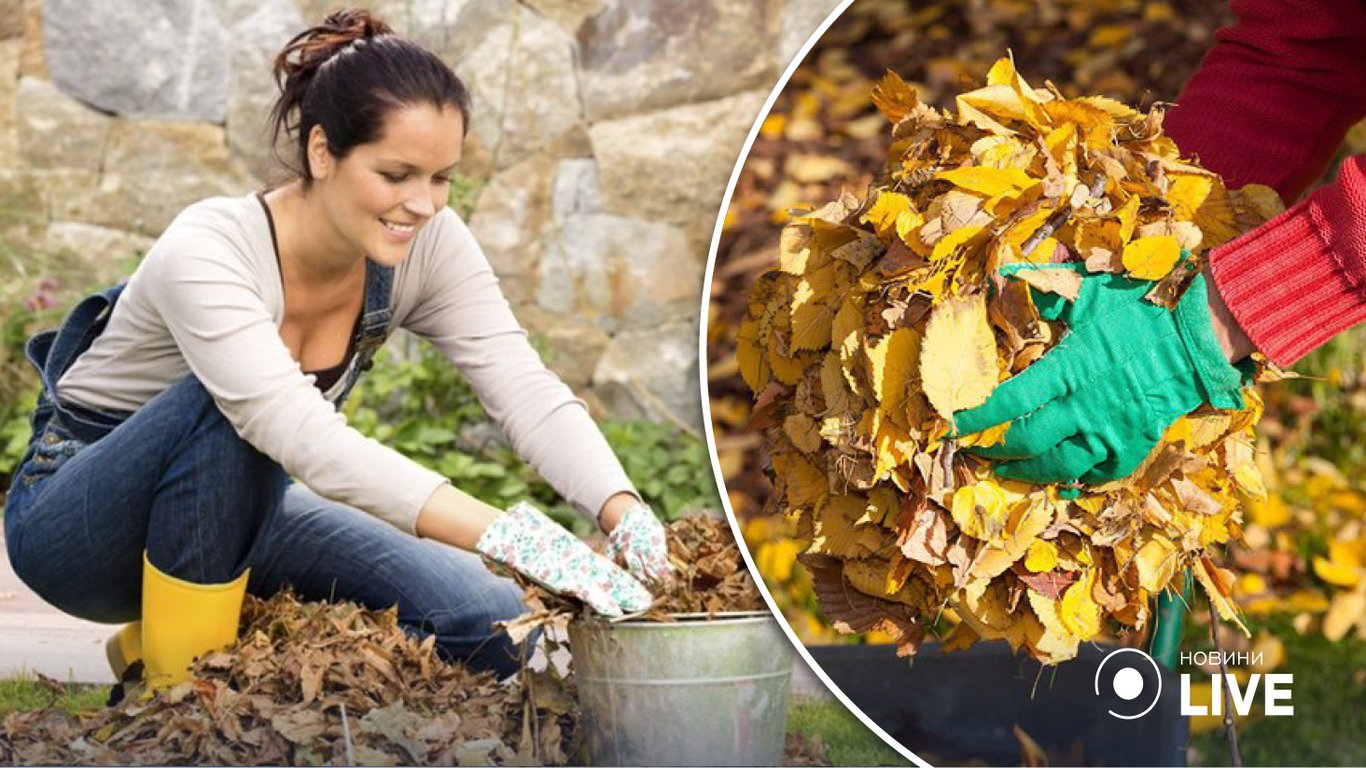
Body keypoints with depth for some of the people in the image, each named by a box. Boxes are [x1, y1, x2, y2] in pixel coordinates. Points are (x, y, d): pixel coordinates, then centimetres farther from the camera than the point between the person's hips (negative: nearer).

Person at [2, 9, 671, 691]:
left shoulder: (429, 245, -15)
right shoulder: (206, 254, -33)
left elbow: (527, 391, -24)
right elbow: (308, 438, -45)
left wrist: (624, 513, -44)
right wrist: (507, 534, -55)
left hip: (236, 505, 6)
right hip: (71, 520, -5)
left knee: (489, 624, -15)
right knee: (228, 407, -38)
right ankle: (179, 685, -18)